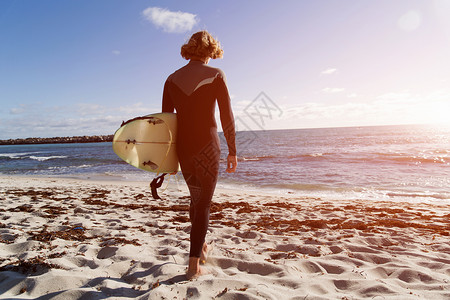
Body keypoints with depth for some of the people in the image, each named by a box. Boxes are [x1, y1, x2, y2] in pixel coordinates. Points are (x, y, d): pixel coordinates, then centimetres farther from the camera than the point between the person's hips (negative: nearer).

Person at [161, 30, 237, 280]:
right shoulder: (215, 75, -4)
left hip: (182, 147, 5)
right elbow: (227, 117, -8)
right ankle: (194, 265, 7)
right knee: (204, 203, 6)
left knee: (196, 197, 23)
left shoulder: (172, 79, 7)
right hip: (207, 145, -4)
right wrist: (232, 151, 0)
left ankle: (201, 247, 41)